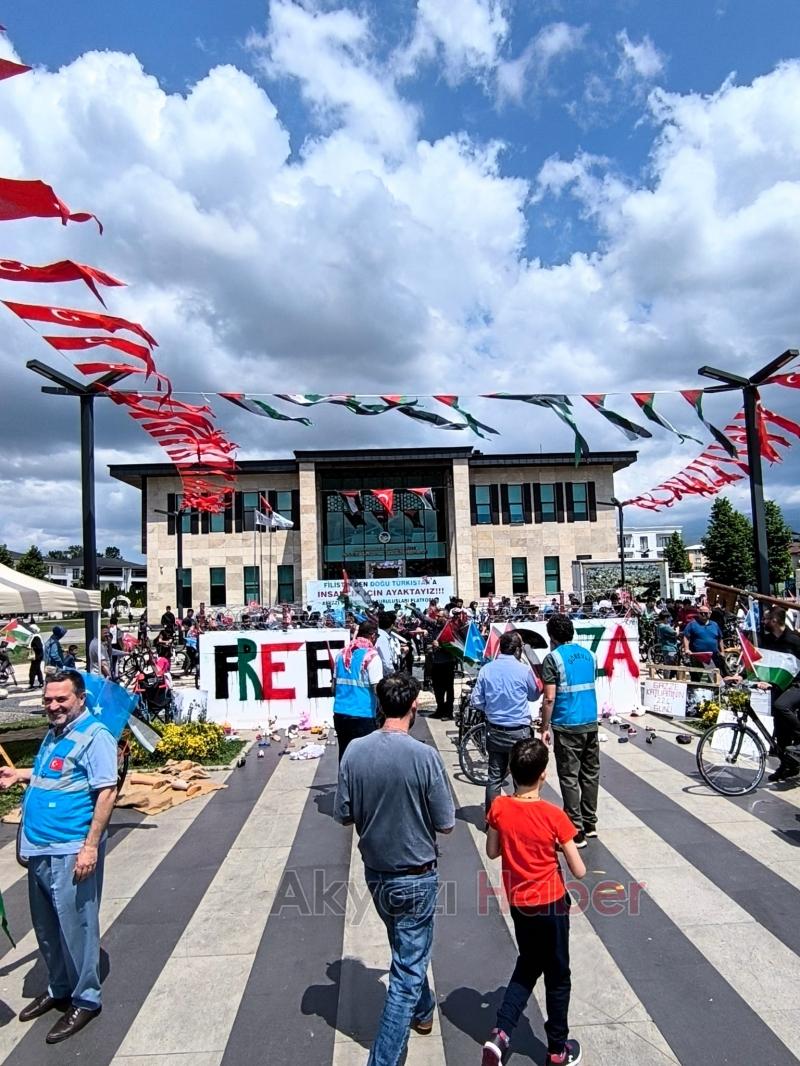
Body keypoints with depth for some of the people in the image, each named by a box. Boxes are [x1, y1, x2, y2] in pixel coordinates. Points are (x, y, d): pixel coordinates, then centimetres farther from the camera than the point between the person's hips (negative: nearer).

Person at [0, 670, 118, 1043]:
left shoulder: (94, 735, -16)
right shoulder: (54, 734, 12)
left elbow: (107, 791, -20)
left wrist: (91, 846, -23)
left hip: (70, 851, -9)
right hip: (40, 849, 9)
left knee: (76, 925, 4)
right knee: (46, 927, 20)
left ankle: (85, 1000, 21)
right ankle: (58, 989, 39)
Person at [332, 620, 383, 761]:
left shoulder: (342, 654, 9)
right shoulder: (371, 656, -10)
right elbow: (378, 689, -13)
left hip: (340, 713, 6)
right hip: (362, 715, -6)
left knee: (345, 754, 14)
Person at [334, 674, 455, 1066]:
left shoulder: (354, 751, -13)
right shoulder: (424, 756, -24)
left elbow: (344, 816, -4)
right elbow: (445, 824, -15)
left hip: (375, 873, 5)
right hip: (415, 877, -5)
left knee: (408, 952, 29)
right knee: (408, 971, 10)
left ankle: (422, 1012, 52)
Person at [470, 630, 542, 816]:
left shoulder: (486, 669, -5)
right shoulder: (524, 670, -13)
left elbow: (476, 701, -1)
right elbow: (534, 696, 5)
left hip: (494, 731, 4)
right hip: (518, 732, -3)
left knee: (494, 777, 14)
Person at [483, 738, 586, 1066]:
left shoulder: (499, 807, -14)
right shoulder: (554, 815, -23)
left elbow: (492, 852, 1)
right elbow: (579, 871, -15)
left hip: (518, 904, 4)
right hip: (551, 904, -3)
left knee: (527, 965, 25)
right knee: (557, 975, 18)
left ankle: (500, 1034, 14)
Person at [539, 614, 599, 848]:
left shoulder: (553, 658, -11)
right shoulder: (588, 654, 9)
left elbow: (550, 698, -15)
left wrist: (544, 728, -6)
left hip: (567, 726, -7)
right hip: (591, 723, 7)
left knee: (569, 778, -1)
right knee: (590, 774, 16)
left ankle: (576, 832, 2)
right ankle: (590, 824, 27)